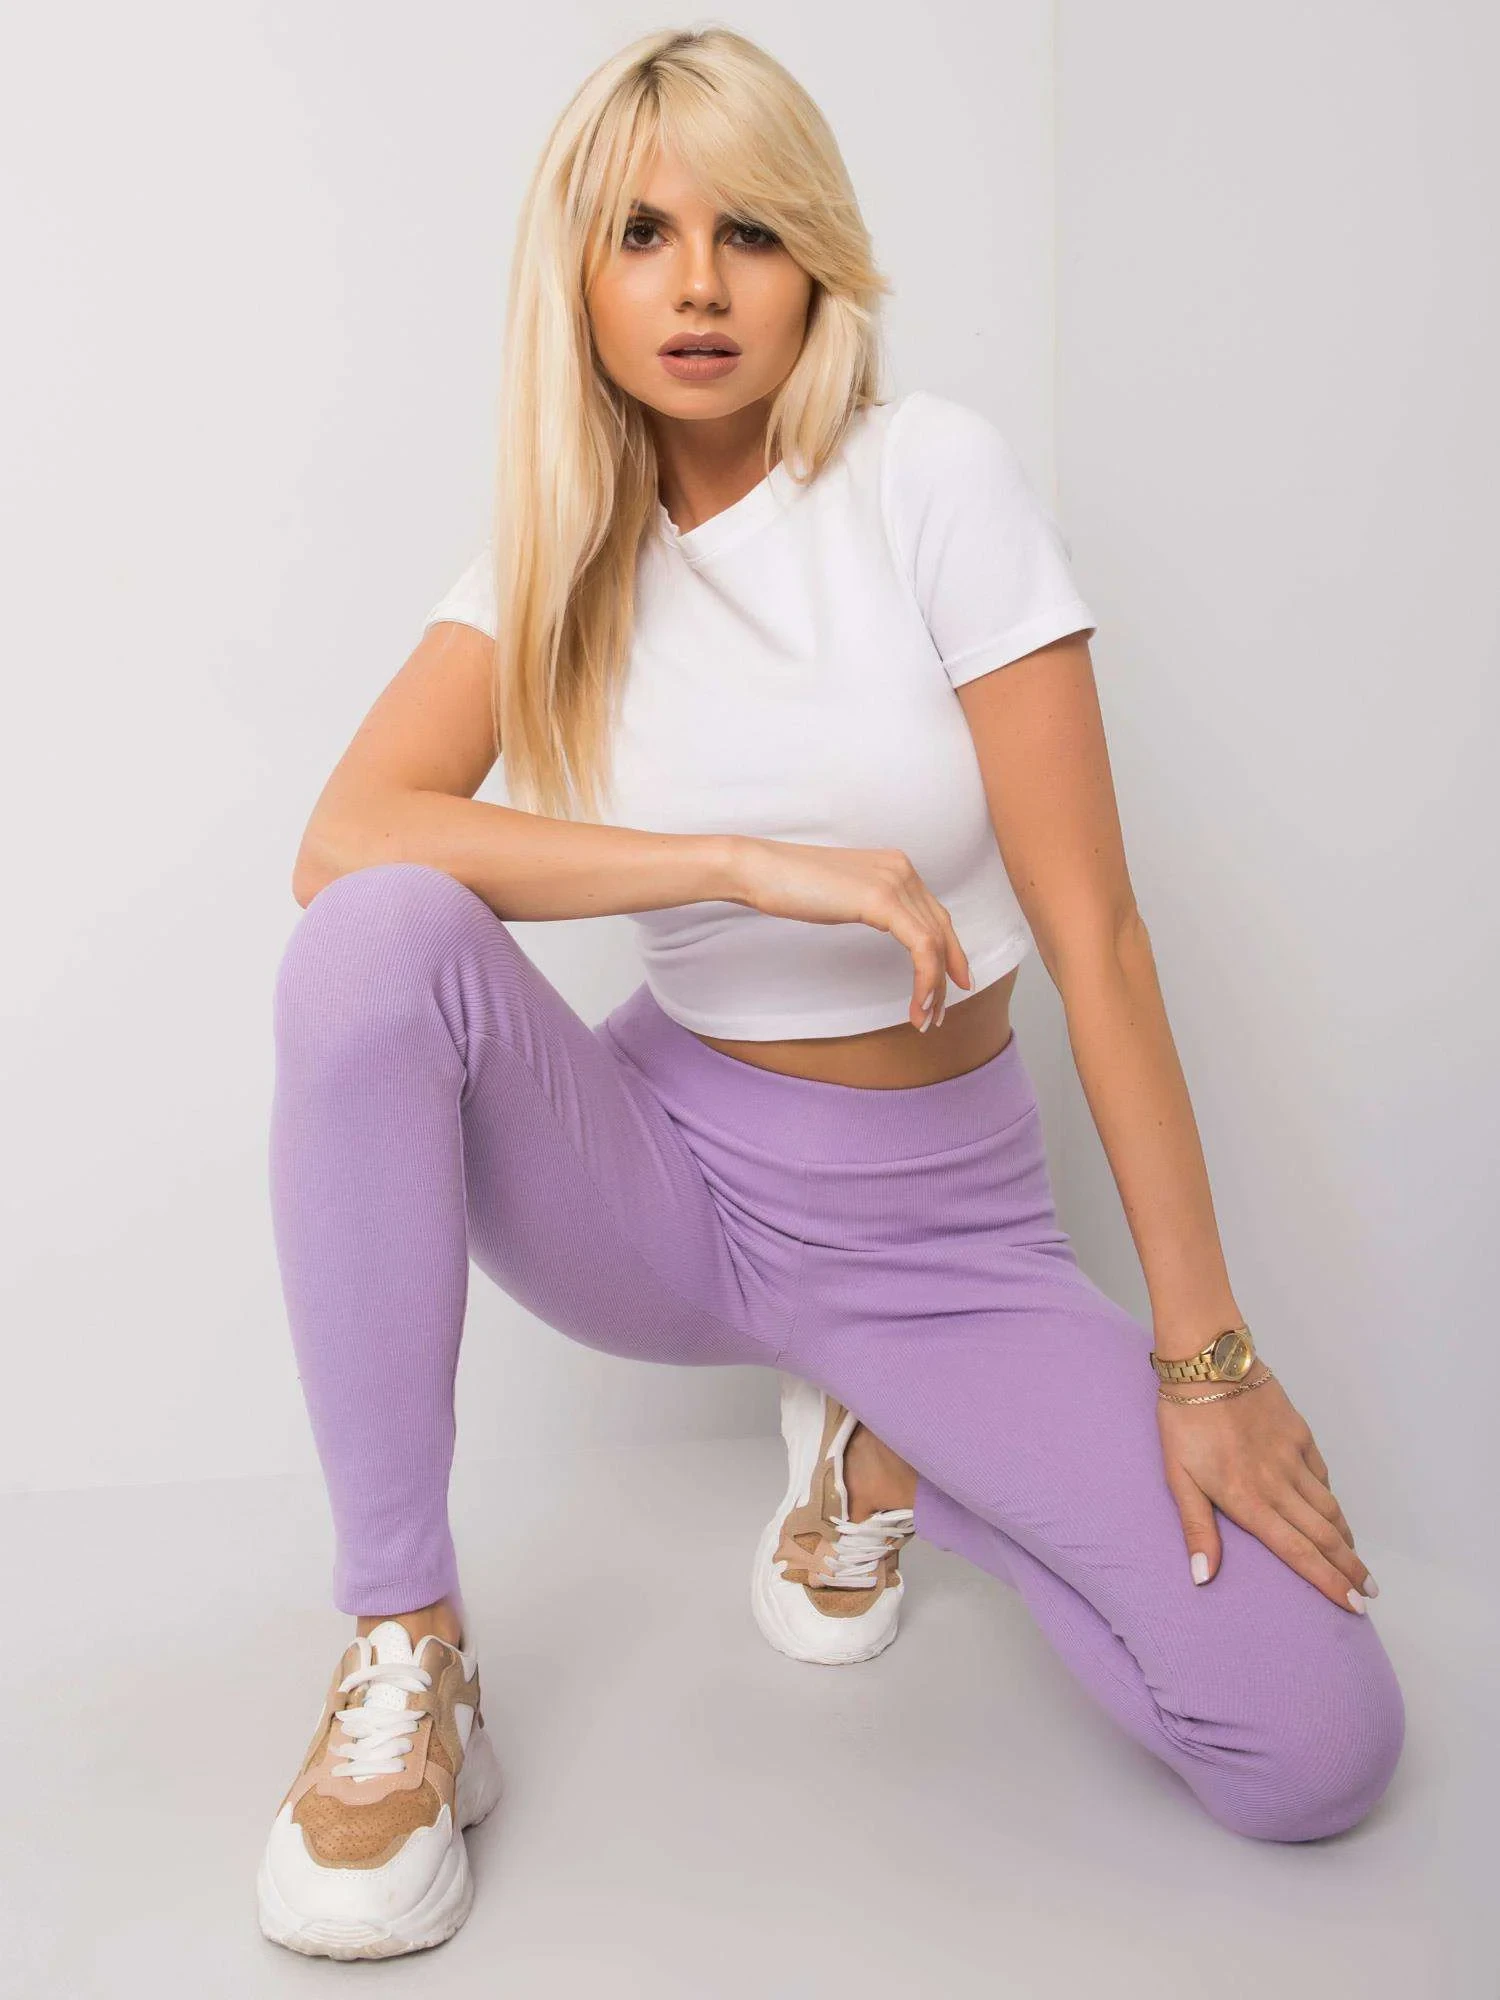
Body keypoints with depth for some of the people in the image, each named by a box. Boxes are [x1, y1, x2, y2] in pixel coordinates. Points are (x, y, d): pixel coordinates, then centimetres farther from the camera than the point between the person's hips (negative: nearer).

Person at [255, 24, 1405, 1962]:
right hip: (666, 1172, 2)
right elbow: (343, 839, -20)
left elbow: (1093, 926, -13)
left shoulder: (931, 476, -11)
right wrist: (752, 863, -29)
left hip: (940, 1223, -1)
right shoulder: (558, 548, -2)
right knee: (379, 944, -31)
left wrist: (1205, 1350, -14)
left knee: (1317, 1747, -16)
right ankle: (405, 1657, -16)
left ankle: (881, 1444, 11)